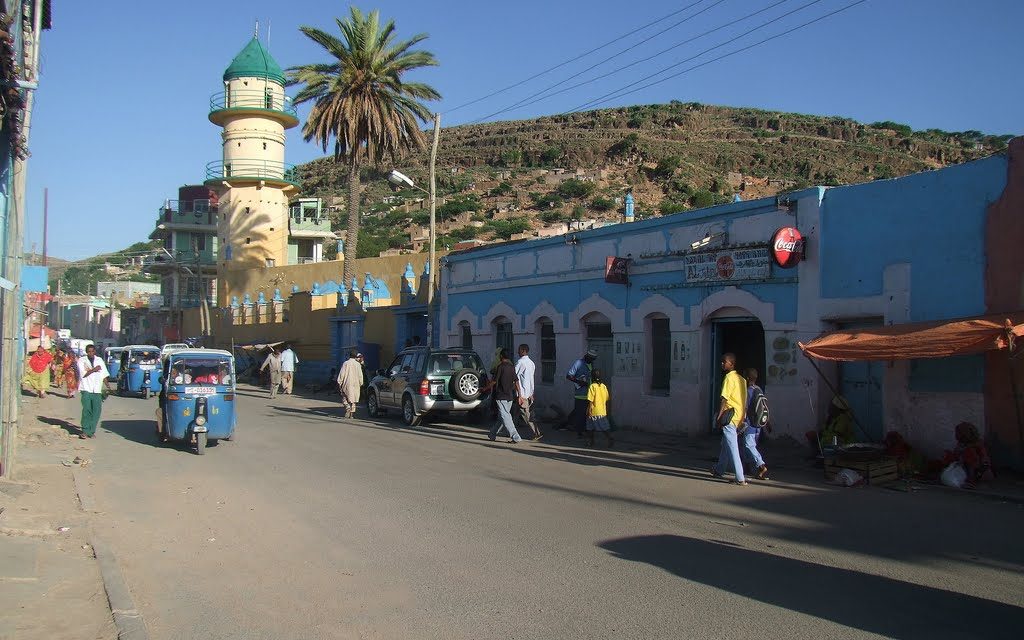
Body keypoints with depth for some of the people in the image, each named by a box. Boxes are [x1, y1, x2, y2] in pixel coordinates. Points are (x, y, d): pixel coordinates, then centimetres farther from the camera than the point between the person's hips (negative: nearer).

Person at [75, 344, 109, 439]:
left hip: (97, 390, 3)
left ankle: (92, 431, 6)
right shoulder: (81, 360, 3)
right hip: (86, 389, -3)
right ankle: (85, 431, -3)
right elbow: (83, 374, -7)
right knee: (87, 410, -11)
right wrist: (94, 369, -11)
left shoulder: (100, 360, 13)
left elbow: (104, 374, 13)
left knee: (97, 410, -3)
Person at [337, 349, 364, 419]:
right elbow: (360, 375, 0)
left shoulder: (346, 363, -5)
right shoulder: (358, 364, -1)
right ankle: (352, 414, 10)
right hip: (355, 385, 2)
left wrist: (339, 382, 2)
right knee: (353, 400, 11)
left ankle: (348, 407, -19)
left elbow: (342, 374, -5)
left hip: (347, 384, -2)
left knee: (345, 398, 6)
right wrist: (360, 383, 10)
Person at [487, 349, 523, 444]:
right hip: (510, 396, 8)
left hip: (501, 396, -8)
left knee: (505, 417, -6)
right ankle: (492, 435, 26)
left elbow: (494, 381, -9)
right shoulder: (512, 367, 8)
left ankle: (516, 437, -11)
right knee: (501, 417, 15)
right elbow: (516, 382, 4)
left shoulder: (501, 366, -11)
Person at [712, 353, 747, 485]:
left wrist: (719, 416, -14)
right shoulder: (741, 378, 12)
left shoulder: (729, 377, -13)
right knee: (726, 444, 22)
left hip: (729, 415, -9)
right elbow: (744, 400, 15)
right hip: (739, 416, 9)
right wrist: (743, 416, 20)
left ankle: (740, 478, -9)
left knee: (732, 447, -7)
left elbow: (724, 399, -18)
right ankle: (719, 470, 37)